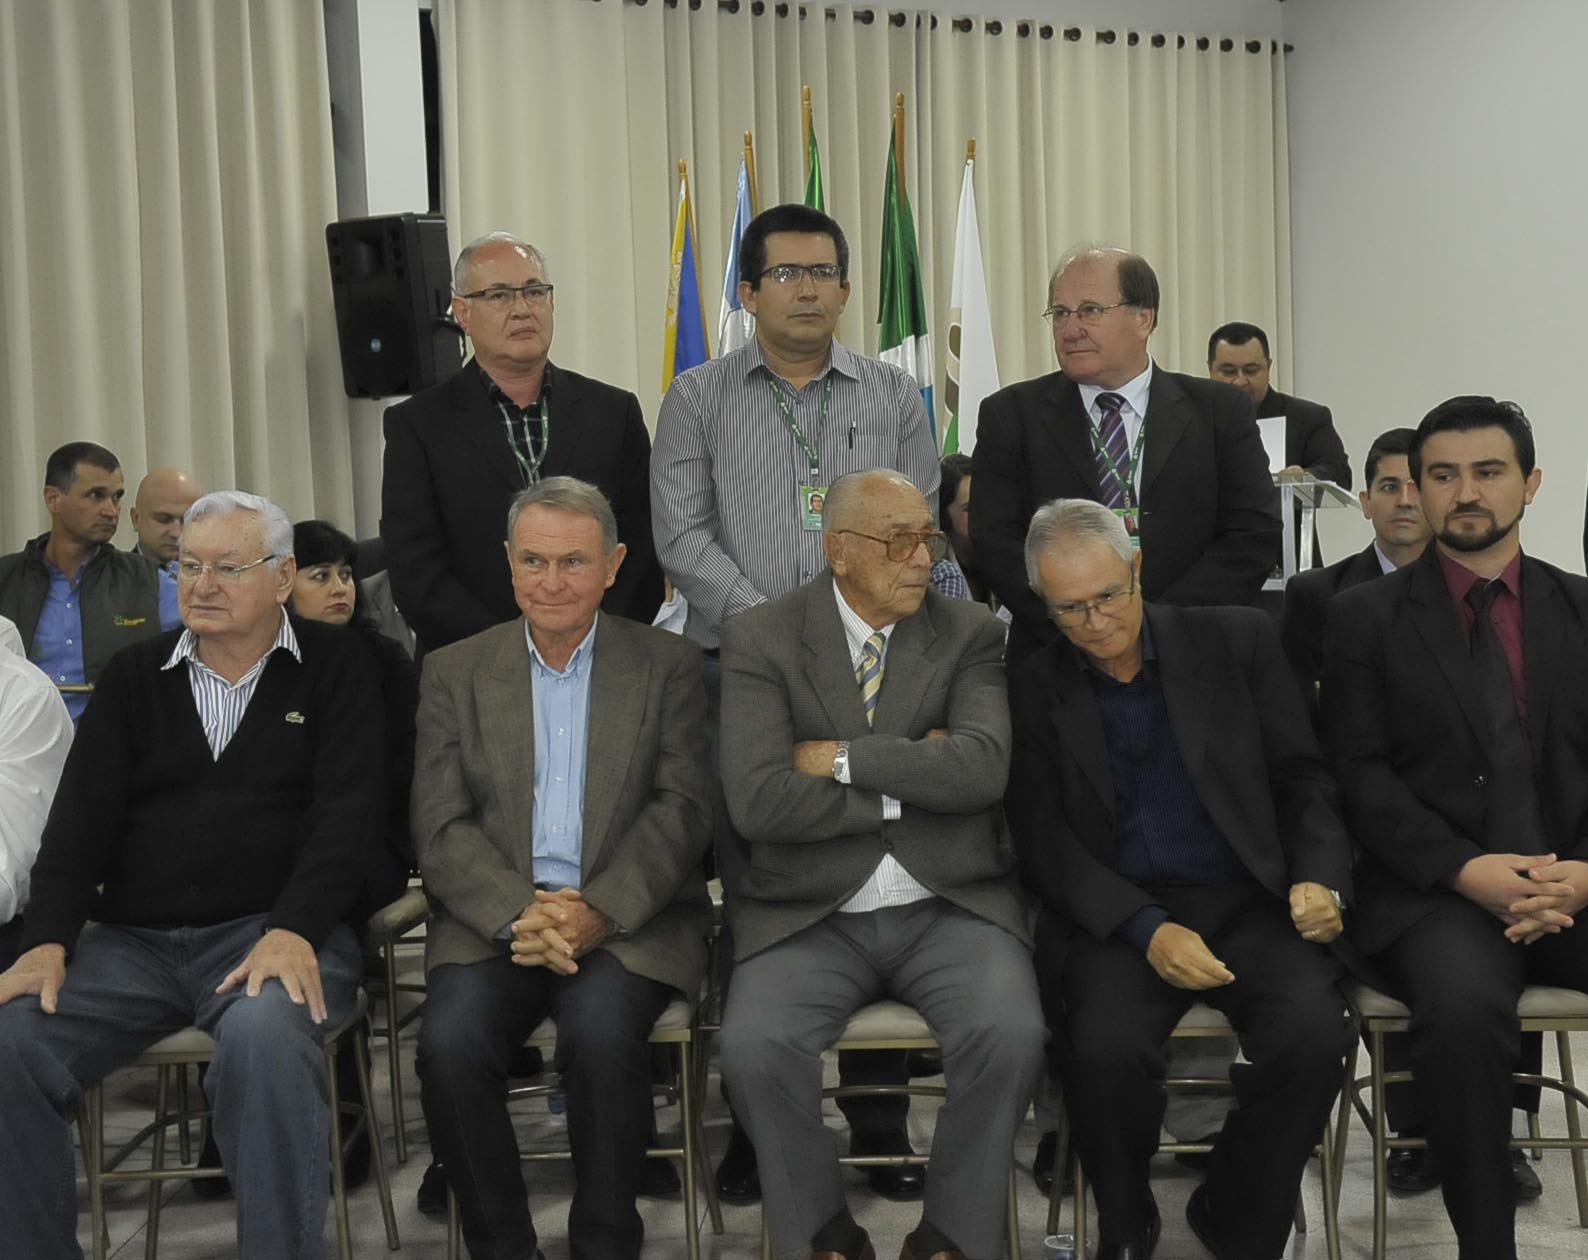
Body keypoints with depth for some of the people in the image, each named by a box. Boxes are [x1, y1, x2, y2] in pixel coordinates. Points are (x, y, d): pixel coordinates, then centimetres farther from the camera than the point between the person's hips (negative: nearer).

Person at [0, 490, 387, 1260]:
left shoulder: (335, 668, 5)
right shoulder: (133, 676, 15)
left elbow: (347, 813, -6)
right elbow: (82, 817, 8)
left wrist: (293, 932, -21)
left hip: (274, 931, -4)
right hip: (132, 940, 4)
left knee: (262, 1040, -36)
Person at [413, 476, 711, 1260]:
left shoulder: (668, 666, 7)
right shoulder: (453, 673, 10)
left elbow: (682, 808, -2)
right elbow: (441, 827, 1)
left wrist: (596, 911, -17)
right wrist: (521, 916, -17)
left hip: (630, 920, -1)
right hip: (494, 919, 2)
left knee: (600, 1033, -30)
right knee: (449, 1042, -25)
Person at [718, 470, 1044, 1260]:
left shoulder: (970, 634, 5)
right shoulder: (760, 641, -1)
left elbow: (982, 767, -13)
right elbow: (759, 802, -14)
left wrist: (841, 757, -13)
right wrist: (911, 784, -9)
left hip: (948, 907, 1)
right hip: (810, 915, -1)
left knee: (1011, 1034, -26)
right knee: (753, 1046, -26)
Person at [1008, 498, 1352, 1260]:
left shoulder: (1237, 641, 8)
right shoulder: (1032, 690, 5)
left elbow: (1302, 776, 9)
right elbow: (1043, 842, -2)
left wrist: (1319, 879, -10)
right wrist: (1148, 929, -17)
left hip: (1248, 902, 1)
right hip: (1114, 918, -1)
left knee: (1313, 1033, -27)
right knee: (1106, 1046, -31)